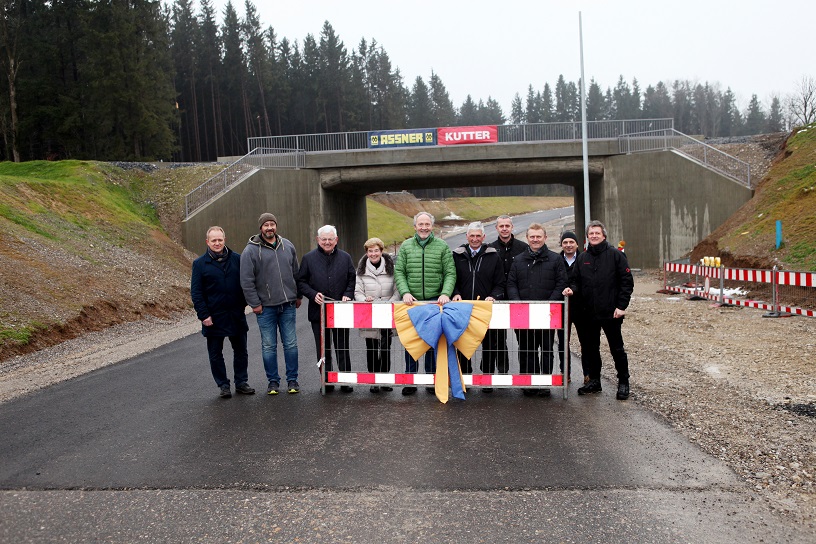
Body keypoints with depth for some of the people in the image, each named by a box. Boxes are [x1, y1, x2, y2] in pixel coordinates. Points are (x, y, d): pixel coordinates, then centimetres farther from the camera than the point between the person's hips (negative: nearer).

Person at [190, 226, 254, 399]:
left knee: (241, 351, 10)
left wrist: (244, 303, 0)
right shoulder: (200, 263, -2)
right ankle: (223, 385, 19)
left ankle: (241, 382, 23)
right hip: (214, 318, -1)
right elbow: (196, 292, -3)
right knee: (215, 354, 7)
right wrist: (203, 315, -10)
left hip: (236, 315, 1)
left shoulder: (237, 259, 2)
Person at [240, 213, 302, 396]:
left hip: (288, 305, 3)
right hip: (265, 307, -3)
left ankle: (292, 380, 16)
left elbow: (296, 273, 16)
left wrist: (298, 296, 14)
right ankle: (273, 381, 17)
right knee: (268, 346, 5)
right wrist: (254, 304, -8)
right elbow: (246, 281, -6)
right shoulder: (251, 250, -4)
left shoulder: (287, 246, 8)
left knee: (291, 344, 6)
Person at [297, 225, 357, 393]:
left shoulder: (345, 258, 7)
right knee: (323, 349, 8)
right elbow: (301, 282, 3)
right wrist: (313, 295, -12)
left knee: (343, 348, 7)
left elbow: (352, 280, 10)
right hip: (318, 312, 0)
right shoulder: (309, 258, 3)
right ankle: (326, 381, 18)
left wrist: (348, 295, -7)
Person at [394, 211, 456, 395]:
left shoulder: (442, 247, 4)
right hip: (411, 301, 1)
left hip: (435, 301, -1)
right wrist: (405, 292, -10)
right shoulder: (405, 246, 8)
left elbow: (450, 273, 1)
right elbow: (398, 272, 4)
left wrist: (445, 293, -14)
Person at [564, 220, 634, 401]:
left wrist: (621, 306, -11)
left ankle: (623, 382, 17)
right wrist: (572, 289, -9)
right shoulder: (583, 258, 9)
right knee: (589, 348, 12)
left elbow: (627, 282, -6)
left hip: (611, 313, -4)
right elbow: (576, 281, 14)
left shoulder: (615, 255, -4)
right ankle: (594, 380, 25)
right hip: (588, 313, 5)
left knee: (617, 349, 4)